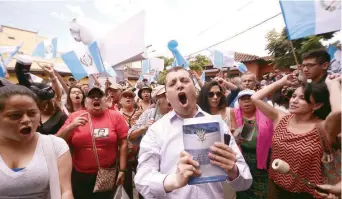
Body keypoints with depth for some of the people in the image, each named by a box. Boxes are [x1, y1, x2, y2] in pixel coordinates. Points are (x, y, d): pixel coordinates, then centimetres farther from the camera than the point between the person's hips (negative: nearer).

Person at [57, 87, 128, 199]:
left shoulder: (115, 116, -6)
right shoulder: (75, 117, -2)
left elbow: (123, 144, -4)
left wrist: (122, 170, -4)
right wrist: (71, 127, -18)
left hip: (108, 175, -1)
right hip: (80, 175, 1)